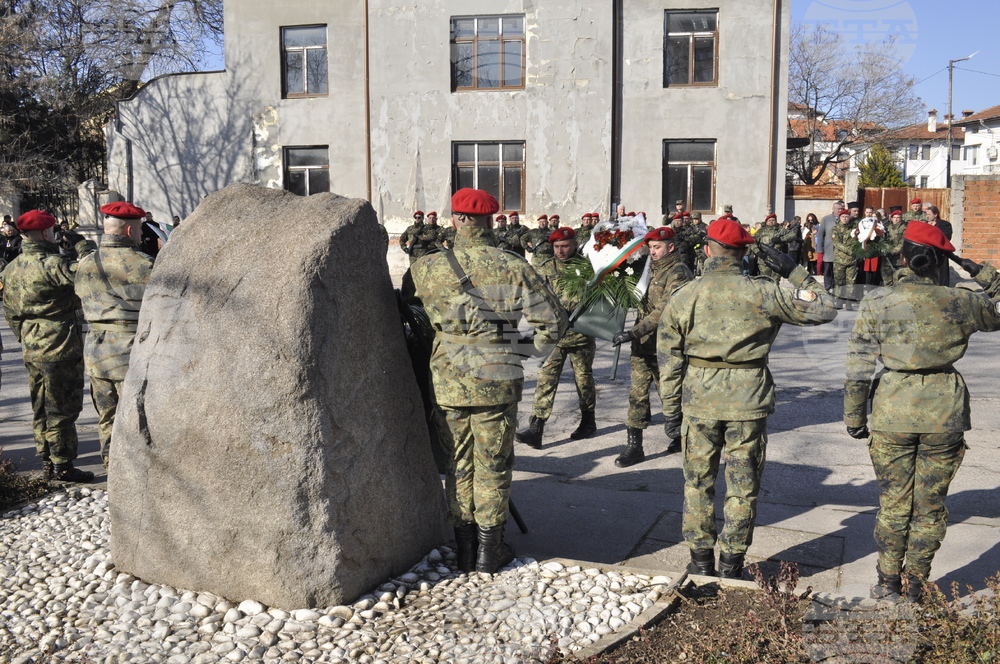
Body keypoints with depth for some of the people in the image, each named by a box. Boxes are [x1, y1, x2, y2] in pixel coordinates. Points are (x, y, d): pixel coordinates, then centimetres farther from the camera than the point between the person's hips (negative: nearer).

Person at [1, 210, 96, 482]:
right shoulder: (50, 265, -19)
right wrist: (80, 242, -12)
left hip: (32, 350, 8)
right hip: (60, 349, -8)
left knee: (41, 408, 16)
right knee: (62, 408, 0)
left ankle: (47, 461, 24)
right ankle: (62, 466, 6)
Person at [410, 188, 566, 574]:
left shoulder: (426, 269, -4)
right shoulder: (514, 269, -8)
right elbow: (553, 321, -4)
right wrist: (528, 348, 11)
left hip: (447, 383, 2)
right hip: (497, 383, -1)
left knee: (458, 465, 15)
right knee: (492, 467, 10)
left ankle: (464, 551, 24)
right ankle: (489, 551, 19)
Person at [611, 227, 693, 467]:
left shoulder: (678, 274, -13)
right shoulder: (652, 269, 13)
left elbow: (663, 312, -22)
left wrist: (634, 333, -27)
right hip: (642, 344, 7)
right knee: (637, 393, 3)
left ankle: (680, 434, 29)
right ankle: (634, 445, 6)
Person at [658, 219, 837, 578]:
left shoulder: (682, 297, -1)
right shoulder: (762, 293, -7)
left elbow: (669, 359, 2)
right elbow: (824, 309, -2)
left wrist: (671, 408, 11)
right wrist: (793, 272, 5)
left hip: (699, 401, 1)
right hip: (748, 401, -1)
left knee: (698, 482, 15)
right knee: (743, 485, 11)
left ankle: (701, 559, 23)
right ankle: (732, 563, 20)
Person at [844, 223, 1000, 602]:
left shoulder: (877, 302, -6)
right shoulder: (959, 302, -4)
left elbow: (859, 365, -5)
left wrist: (854, 415, 3)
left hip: (893, 413, 0)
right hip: (944, 413, 0)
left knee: (893, 503, 13)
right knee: (930, 505, 12)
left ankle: (888, 584, 21)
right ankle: (916, 586, 21)